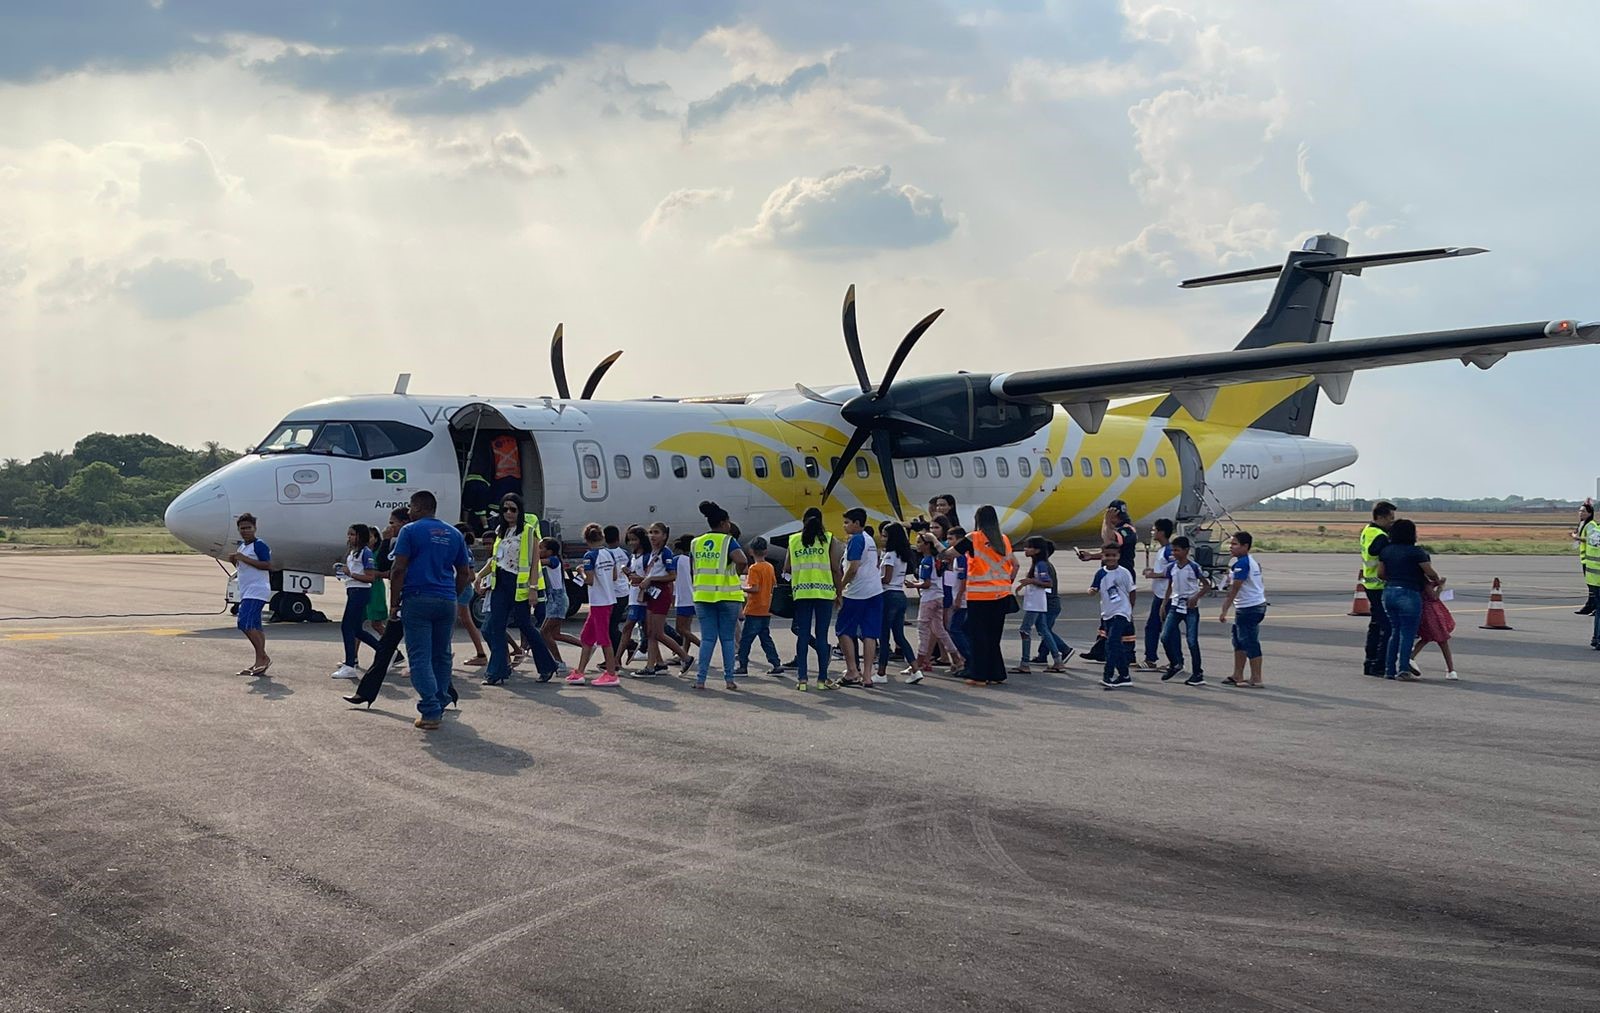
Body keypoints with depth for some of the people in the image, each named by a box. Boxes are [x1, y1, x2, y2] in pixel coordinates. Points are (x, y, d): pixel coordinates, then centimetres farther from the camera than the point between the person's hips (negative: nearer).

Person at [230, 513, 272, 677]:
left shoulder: (259, 545, -10)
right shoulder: (241, 545, 18)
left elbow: (268, 565, -20)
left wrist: (244, 558, -20)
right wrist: (234, 560, 5)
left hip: (257, 591, -10)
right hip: (246, 593, 10)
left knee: (245, 623, -19)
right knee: (255, 627, 8)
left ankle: (263, 658, -14)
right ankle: (260, 663, 10)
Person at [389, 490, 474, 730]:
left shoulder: (410, 531, -2)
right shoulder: (454, 534, 13)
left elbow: (399, 570, -8)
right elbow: (464, 573, 15)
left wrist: (394, 603, -3)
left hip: (418, 600, -5)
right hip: (447, 602, 5)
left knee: (421, 658, -5)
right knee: (441, 656, 15)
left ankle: (430, 712, -14)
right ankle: (439, 706, 18)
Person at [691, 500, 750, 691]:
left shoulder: (697, 542, 10)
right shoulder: (728, 541, -6)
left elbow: (696, 567, 13)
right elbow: (742, 560, -22)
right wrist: (737, 573, -4)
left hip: (703, 595, 3)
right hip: (727, 595, -3)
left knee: (707, 638, 5)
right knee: (727, 638, 5)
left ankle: (701, 679, -3)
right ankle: (729, 679, 5)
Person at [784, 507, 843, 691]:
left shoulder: (794, 540, 8)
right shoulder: (828, 539, 2)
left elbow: (787, 569, 9)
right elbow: (836, 569, -1)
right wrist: (840, 592, 9)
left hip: (801, 592, 2)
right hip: (824, 591, -1)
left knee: (803, 635, 4)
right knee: (821, 635, 2)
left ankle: (801, 679, 1)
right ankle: (822, 679, 4)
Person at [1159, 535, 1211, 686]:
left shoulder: (1194, 567, -10)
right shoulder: (1171, 567, 4)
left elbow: (1206, 585, -5)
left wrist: (1196, 597, -18)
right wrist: (1164, 605, 13)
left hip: (1190, 607, -5)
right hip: (1175, 605, 5)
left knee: (1192, 641, -5)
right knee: (1165, 637, -5)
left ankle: (1198, 674, 3)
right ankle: (1175, 664, 16)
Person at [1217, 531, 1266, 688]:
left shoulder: (1241, 564, -18)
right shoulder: (1252, 562, 14)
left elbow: (1234, 589, -20)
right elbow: (1262, 584, 20)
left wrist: (1224, 610, -19)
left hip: (1249, 608, -11)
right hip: (1258, 604, 11)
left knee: (1250, 643, -4)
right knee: (1239, 641, 16)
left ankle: (1256, 680, 0)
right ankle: (1237, 676, 23)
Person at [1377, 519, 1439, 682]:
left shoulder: (1386, 551, 8)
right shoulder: (1415, 552, -10)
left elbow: (1380, 573, 10)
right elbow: (1430, 573, -7)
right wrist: (1436, 581, 14)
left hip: (1389, 592, 7)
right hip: (1408, 594, -6)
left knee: (1395, 632, 14)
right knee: (1408, 634, -1)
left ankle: (1390, 669, 13)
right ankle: (1403, 670, -6)